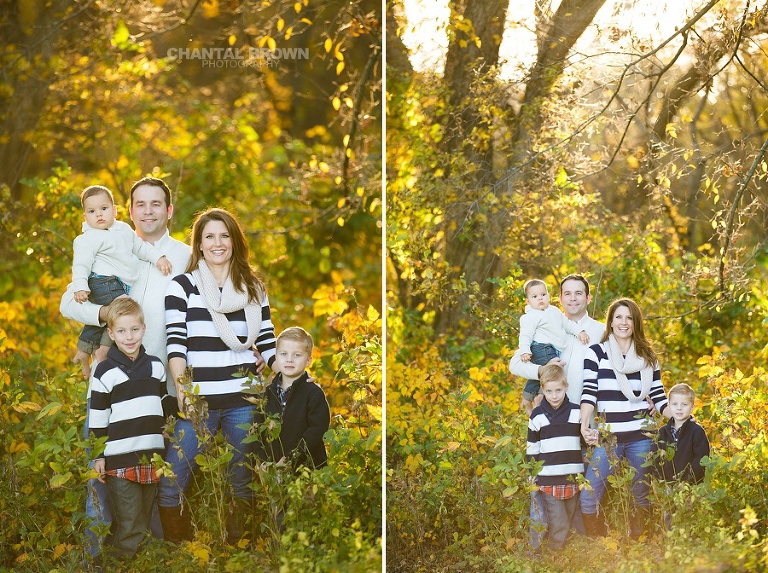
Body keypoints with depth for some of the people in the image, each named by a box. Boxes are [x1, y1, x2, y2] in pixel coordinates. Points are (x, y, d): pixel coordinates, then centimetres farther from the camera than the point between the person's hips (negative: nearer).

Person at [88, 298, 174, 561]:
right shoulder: (105, 372, -4)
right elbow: (97, 418, -2)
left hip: (153, 457, 4)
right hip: (120, 459, -4)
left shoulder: (156, 366, 9)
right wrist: (97, 456, -5)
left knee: (145, 518, 13)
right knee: (127, 522, -4)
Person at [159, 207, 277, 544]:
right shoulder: (182, 287, 3)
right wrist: (181, 387, -19)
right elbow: (175, 343, -5)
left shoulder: (254, 289, 12)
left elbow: (268, 344, 13)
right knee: (171, 485, -7)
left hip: (244, 401, 2)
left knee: (241, 481, 10)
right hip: (200, 401, -2)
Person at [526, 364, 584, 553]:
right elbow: (532, 450, 9)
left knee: (569, 522, 9)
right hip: (548, 480, -2)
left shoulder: (577, 413, 4)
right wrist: (531, 477, 6)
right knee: (558, 524, -9)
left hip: (573, 479, 2)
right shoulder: (538, 416, 2)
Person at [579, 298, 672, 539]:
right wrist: (584, 425, -17)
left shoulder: (647, 357, 11)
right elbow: (589, 393, -3)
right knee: (588, 499, -9)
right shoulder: (596, 353, 4)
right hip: (608, 437, -2)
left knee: (642, 497, 7)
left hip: (641, 437, 2)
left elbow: (659, 398, 11)